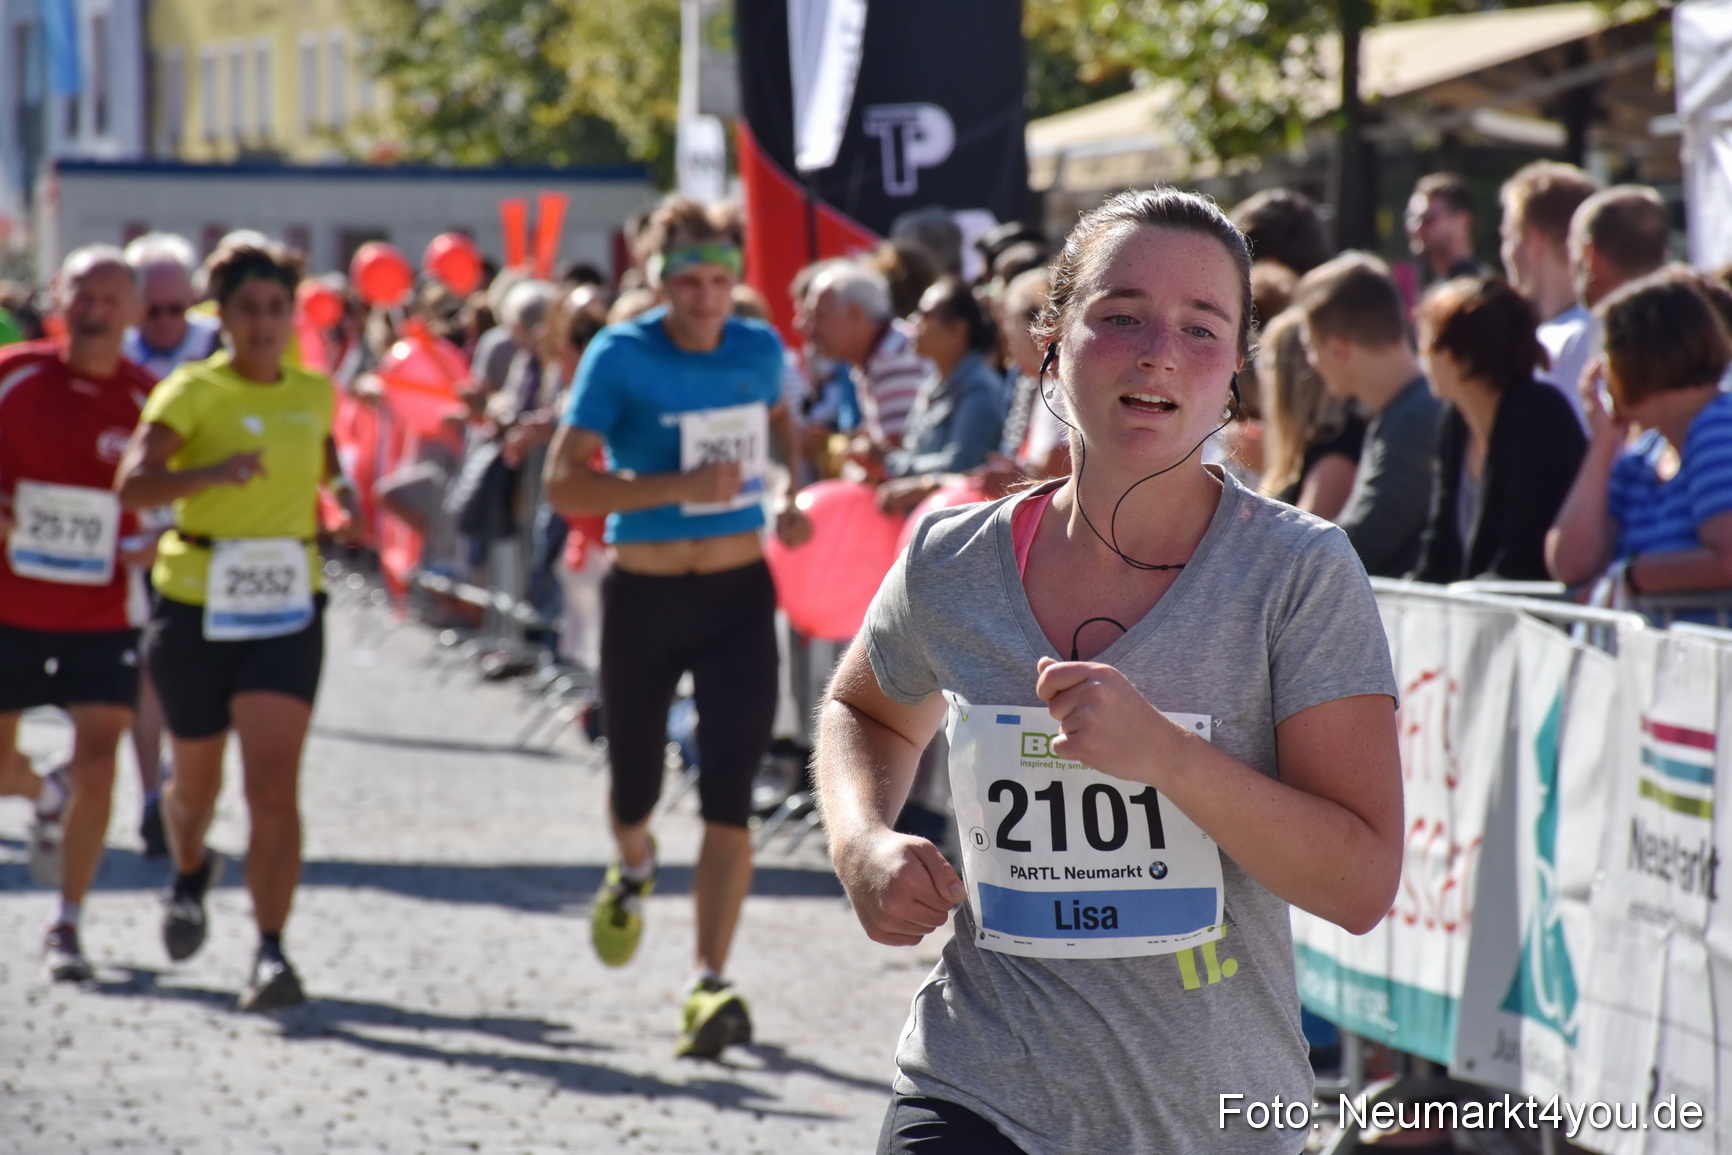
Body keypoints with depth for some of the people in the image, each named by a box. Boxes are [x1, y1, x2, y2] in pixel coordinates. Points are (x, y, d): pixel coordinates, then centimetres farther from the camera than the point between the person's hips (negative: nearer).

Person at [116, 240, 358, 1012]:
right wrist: (212, 473, -39)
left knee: (275, 786, -13)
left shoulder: (314, 394, 6)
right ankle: (190, 874, 50)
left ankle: (271, 954, -15)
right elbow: (133, 485, -24)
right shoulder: (192, 391, -9)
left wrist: (340, 489, 10)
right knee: (197, 780, 16)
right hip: (196, 603, -2)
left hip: (287, 609, 2)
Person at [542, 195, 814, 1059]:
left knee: (728, 795, -11)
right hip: (644, 598, -1)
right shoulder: (621, 357, -12)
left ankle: (710, 988, -11)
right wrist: (679, 486, -27)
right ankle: (633, 867, 52)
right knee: (634, 785, 15)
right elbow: (563, 485, -18)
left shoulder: (759, 350, 0)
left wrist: (791, 495, 6)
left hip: (739, 598, 1)